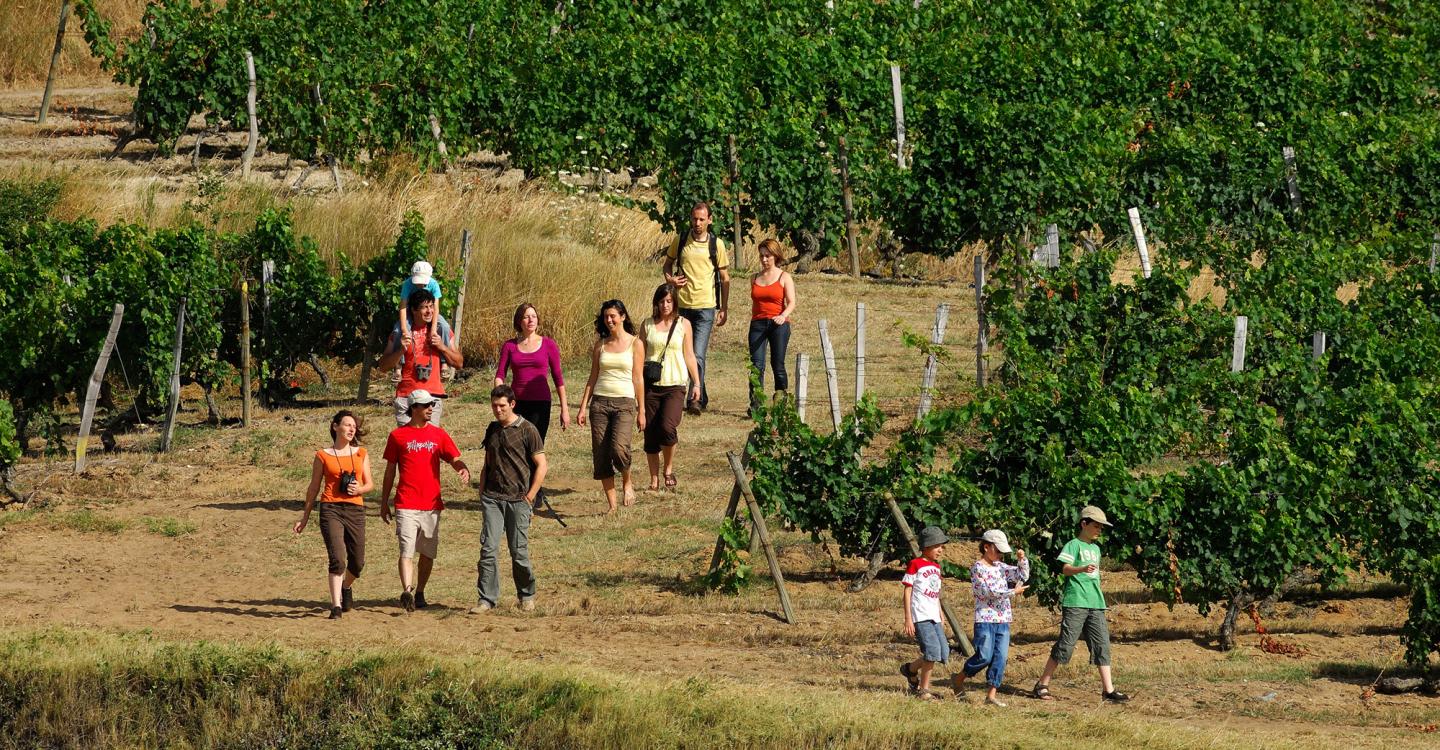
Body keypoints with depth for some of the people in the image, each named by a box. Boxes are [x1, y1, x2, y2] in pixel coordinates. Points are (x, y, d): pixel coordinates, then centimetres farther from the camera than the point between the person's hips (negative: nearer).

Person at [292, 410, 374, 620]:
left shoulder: (361, 454, 13)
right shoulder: (323, 456, 5)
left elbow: (370, 484, 12)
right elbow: (314, 488, 12)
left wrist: (359, 489, -11)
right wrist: (305, 517, 14)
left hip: (355, 510, 3)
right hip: (330, 509, -3)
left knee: (357, 563, 9)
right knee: (338, 559, -17)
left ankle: (346, 587, 41)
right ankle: (336, 606, -17)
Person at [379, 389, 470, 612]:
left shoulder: (438, 434, 10)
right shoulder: (398, 435, 4)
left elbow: (454, 459, 5)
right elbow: (390, 470, 8)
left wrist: (463, 469, -20)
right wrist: (384, 503, 10)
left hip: (432, 504, 3)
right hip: (406, 505, -3)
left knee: (428, 552, 9)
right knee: (407, 550, -15)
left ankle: (419, 594, 22)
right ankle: (407, 592, -27)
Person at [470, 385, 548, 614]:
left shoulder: (527, 430, -3)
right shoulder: (492, 430, 13)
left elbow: (541, 465, -2)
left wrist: (530, 496, -7)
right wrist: (482, 494, 13)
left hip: (518, 499, -4)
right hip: (493, 498, 4)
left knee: (519, 551, 0)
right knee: (488, 548, -7)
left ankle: (527, 595, 19)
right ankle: (487, 599, -5)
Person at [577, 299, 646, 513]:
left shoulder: (635, 344, 2)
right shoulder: (600, 345, 10)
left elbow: (638, 379, 2)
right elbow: (593, 378, 12)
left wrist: (641, 411, 1)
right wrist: (583, 406, 5)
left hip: (624, 402, -3)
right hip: (600, 402, 3)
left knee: (619, 447, -24)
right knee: (601, 454, -3)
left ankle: (627, 483, 5)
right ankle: (612, 505, 4)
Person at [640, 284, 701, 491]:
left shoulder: (683, 324, 6)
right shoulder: (648, 325, 7)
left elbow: (689, 355, 9)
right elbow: (640, 356, 11)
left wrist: (696, 383, 6)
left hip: (675, 385, -2)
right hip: (651, 386, 2)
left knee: (668, 427, -21)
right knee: (651, 433, 1)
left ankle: (669, 468, 2)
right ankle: (654, 479, 13)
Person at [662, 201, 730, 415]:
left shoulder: (717, 245, 0)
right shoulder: (680, 241, 4)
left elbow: (725, 278, 6)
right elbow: (668, 264, 17)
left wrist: (724, 309, 4)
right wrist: (670, 278, -6)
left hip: (705, 307, -3)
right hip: (683, 305, 3)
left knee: (698, 355, -15)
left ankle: (696, 399, -17)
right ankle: (701, 397, 25)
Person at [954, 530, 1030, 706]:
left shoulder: (1000, 567, 15)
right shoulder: (978, 568, -7)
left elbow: (1022, 576, 15)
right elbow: (989, 591, -15)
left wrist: (1022, 560, -2)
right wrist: (1013, 592, -12)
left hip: (1003, 620, 7)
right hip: (985, 619, -7)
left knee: (1000, 657, 0)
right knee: (984, 657, -9)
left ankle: (992, 694, 2)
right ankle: (959, 679, 14)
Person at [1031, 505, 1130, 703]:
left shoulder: (1095, 549, 20)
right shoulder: (1073, 545, -3)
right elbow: (1065, 569, -18)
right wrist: (1082, 569, -36)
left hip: (1095, 604, 7)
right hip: (1075, 603, -7)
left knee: (1102, 645, 0)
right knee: (1065, 644, -6)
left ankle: (1108, 690, 0)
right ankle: (1042, 686, 2)